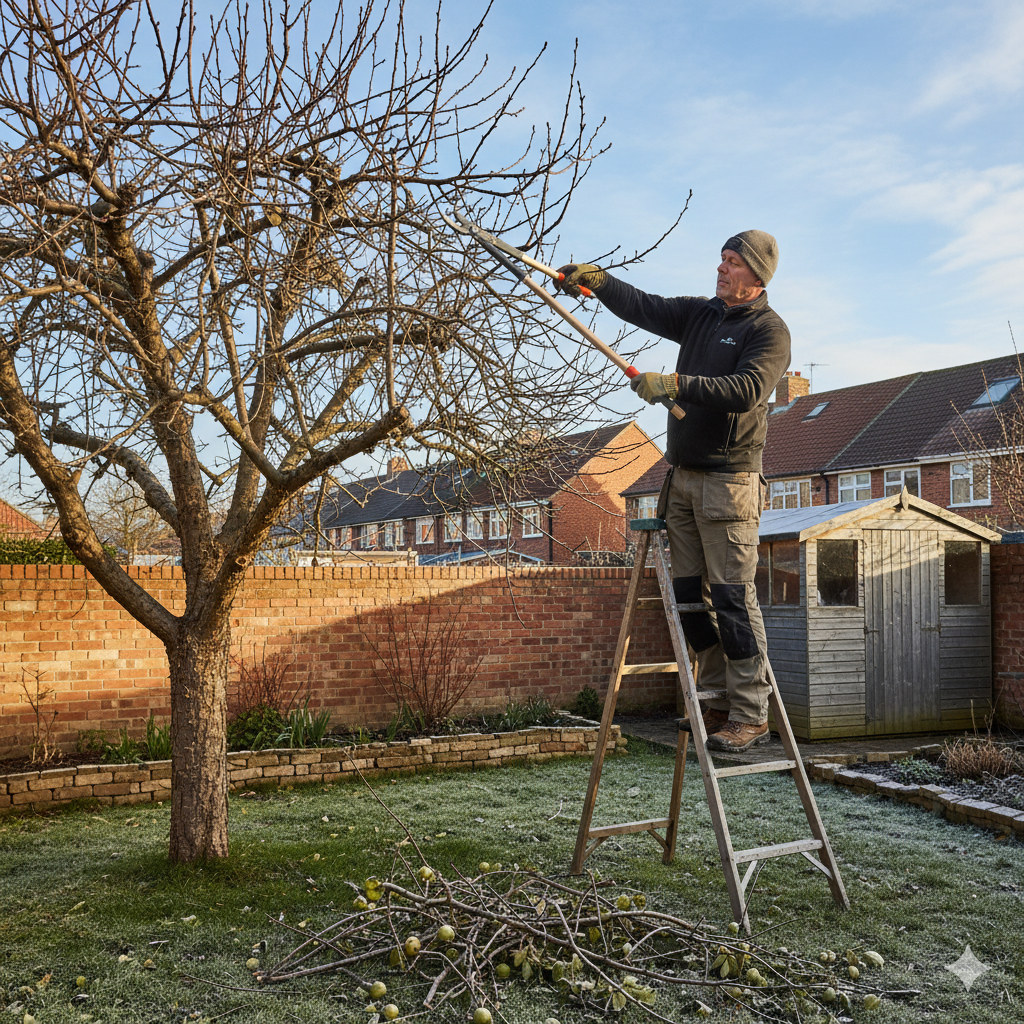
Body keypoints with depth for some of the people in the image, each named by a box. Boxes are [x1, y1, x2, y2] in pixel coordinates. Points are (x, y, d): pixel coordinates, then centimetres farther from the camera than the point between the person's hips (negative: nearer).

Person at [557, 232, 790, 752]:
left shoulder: (769, 330, -5)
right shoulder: (699, 314, 16)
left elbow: (745, 391, -20)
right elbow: (643, 307, 8)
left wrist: (676, 386, -26)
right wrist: (599, 280, -8)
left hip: (729, 480, -7)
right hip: (682, 475, 7)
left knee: (732, 596, -9)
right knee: (689, 594, 7)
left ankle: (751, 716, -3)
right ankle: (719, 702, 16)